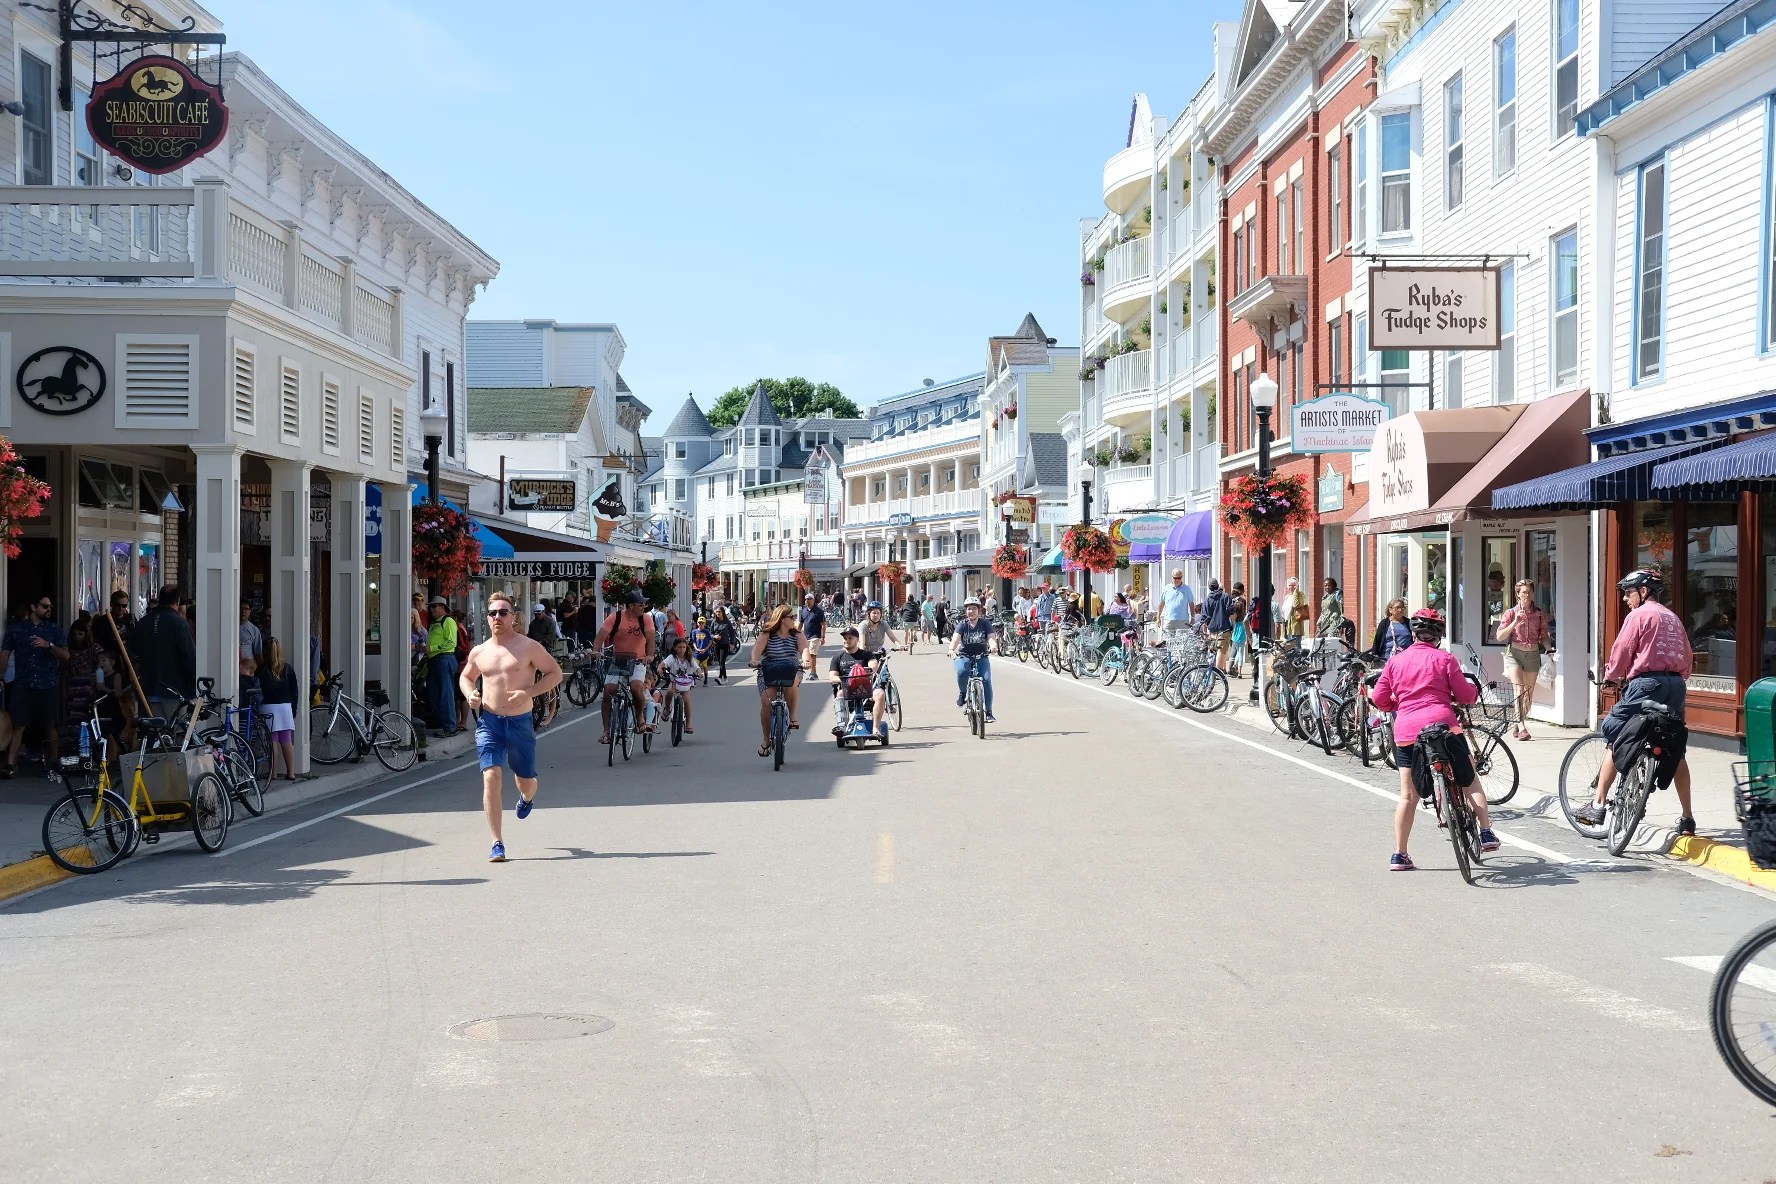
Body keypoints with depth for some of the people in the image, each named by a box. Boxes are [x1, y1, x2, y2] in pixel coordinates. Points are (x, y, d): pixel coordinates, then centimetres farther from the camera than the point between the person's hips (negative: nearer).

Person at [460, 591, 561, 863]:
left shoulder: (528, 647, -4)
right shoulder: (479, 652, 8)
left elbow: (555, 673, -2)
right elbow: (465, 677, 25)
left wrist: (529, 692, -16)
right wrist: (470, 694, 2)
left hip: (520, 722, -1)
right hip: (489, 721, 1)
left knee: (526, 780, 12)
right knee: (491, 776, -15)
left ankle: (526, 797, 54)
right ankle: (497, 843, -12)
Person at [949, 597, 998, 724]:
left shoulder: (985, 623, -1)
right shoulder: (962, 624, -3)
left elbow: (991, 637, -14)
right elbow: (956, 638, -20)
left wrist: (992, 645, -39)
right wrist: (951, 649, -41)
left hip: (981, 657, 1)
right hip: (964, 656, -1)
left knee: (986, 680, -19)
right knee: (962, 672, -34)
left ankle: (988, 712, -9)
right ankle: (962, 693, -2)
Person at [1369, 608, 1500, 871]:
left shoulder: (1396, 660, 11)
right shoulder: (1444, 658, 3)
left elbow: (1379, 698, 9)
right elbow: (1464, 695, 2)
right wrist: (1474, 689, 24)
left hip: (1406, 731, 2)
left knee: (1408, 795, 8)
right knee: (1469, 780, 18)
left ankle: (1399, 855, 8)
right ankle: (1486, 833, 12)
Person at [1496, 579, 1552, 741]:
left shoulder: (1539, 614, 5)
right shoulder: (1511, 613, -1)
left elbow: (1544, 636, 12)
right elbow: (1499, 637, -7)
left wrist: (1548, 648, -8)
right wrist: (1515, 622, -18)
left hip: (1533, 655, 3)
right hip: (1514, 653, -3)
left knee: (1528, 693, 6)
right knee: (1519, 689, -20)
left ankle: (1519, 728, 20)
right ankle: (1521, 727, -27)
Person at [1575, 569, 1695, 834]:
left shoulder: (1639, 615, -1)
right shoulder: (1672, 617, 21)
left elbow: (1621, 651, -4)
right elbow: (1688, 657, 19)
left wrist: (1610, 677, 11)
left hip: (1647, 682, -7)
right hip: (1677, 684, 7)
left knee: (1613, 736, 0)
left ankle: (1598, 807, -5)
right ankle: (1687, 818, 16)